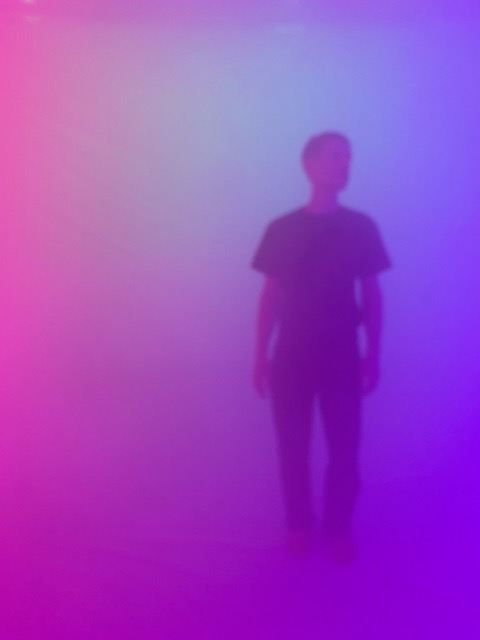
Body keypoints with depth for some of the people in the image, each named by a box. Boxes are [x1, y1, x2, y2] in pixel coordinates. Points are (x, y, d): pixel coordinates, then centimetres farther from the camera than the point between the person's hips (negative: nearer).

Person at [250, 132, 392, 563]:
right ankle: (299, 524, 27)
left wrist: (373, 355, 1)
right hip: (291, 358, 0)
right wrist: (260, 358, 2)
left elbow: (372, 296, 4)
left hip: (342, 359, 0)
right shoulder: (281, 230, -2)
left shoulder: (362, 228, -1)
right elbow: (270, 296, 3)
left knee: (345, 449, 5)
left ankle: (340, 528, 24)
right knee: (292, 448, 8)